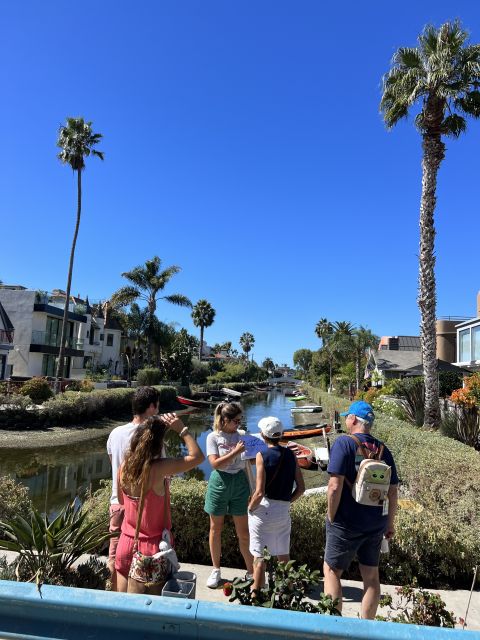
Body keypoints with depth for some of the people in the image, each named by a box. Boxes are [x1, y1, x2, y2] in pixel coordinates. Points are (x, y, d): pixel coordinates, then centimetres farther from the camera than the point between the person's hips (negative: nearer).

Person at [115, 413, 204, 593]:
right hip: (153, 546, -5)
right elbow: (197, 456, -16)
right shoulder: (158, 468, -23)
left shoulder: (124, 467, -7)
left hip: (127, 543, 5)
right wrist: (182, 429, -12)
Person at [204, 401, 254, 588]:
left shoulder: (240, 436, 1)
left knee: (243, 531, 7)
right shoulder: (213, 437, -8)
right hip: (220, 483, -2)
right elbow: (215, 463, -16)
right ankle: (216, 570, 32)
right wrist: (236, 451, -21)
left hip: (239, 482, 2)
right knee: (216, 529, 13)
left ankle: (251, 572, 21)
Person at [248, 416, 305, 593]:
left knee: (259, 555, 8)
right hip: (284, 510, 5)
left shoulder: (262, 456, -14)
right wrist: (287, 501, 14)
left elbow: (259, 492, -18)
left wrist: (250, 507, -2)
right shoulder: (290, 455, 1)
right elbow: (301, 488, 3)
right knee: (284, 554, 20)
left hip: (263, 510, -5)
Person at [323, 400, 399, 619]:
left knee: (331, 571, 13)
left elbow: (335, 486, -23)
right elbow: (393, 491, 5)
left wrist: (331, 518, -10)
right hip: (376, 524, 5)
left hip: (346, 524, -5)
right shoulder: (383, 450, 1)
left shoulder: (344, 443, -17)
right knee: (371, 576, 18)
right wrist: (390, 523, 17)